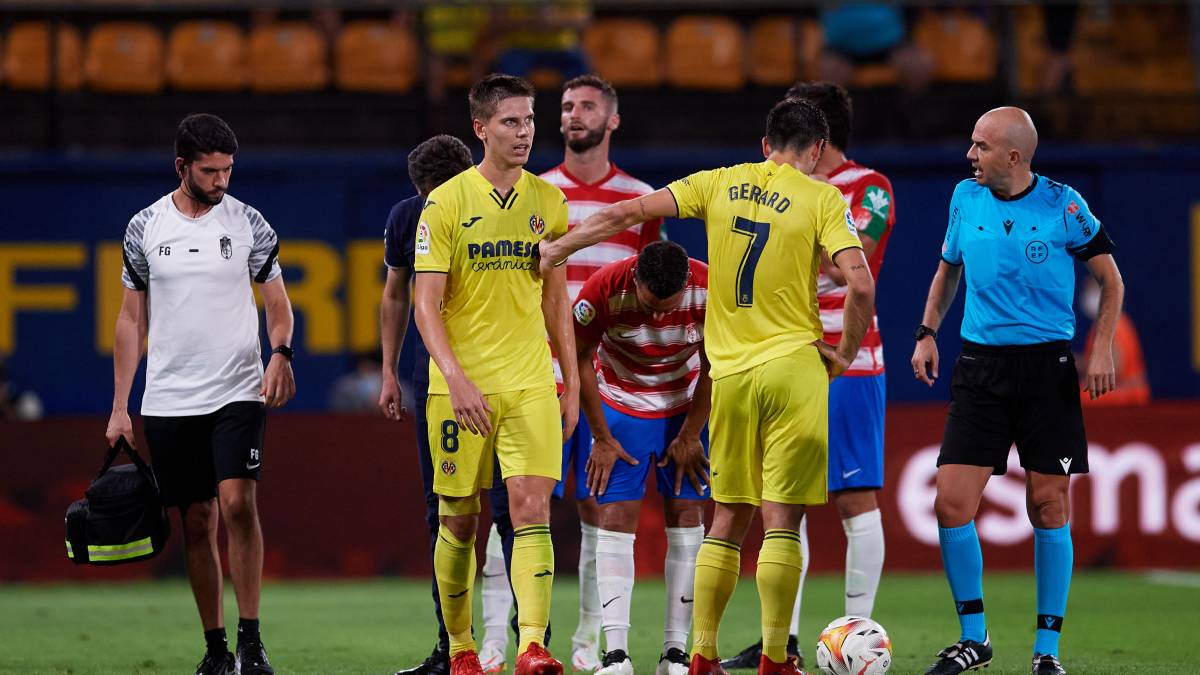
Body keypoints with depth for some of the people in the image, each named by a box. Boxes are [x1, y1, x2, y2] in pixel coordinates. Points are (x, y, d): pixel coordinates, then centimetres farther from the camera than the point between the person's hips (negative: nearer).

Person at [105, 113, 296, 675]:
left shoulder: (249, 224, 2)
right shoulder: (144, 228, 4)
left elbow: (277, 302, 8)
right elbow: (132, 319, 10)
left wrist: (280, 353, -14)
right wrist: (119, 408, 7)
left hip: (238, 392, -2)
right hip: (169, 399, 2)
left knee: (237, 502, -18)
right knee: (197, 522, 5)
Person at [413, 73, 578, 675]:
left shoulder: (548, 201, 8)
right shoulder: (446, 204, -4)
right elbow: (427, 305, -8)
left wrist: (571, 383, 13)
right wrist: (455, 378, -21)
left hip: (530, 386, 2)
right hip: (462, 388, -2)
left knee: (532, 508, -13)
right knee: (459, 522, 6)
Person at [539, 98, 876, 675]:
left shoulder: (719, 184, 7)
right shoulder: (821, 198, -3)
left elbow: (628, 212, 6)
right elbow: (860, 283, -14)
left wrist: (558, 247, 17)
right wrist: (846, 353, 0)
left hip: (729, 372, 4)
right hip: (793, 367, -3)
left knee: (727, 521, 12)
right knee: (781, 521, -2)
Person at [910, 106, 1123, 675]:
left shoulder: (1062, 204, -5)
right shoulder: (965, 199, 5)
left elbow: (1109, 276, 4)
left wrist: (1102, 346, -7)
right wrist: (928, 332, 10)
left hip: (1047, 367, -3)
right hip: (980, 366, 3)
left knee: (1048, 508, -1)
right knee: (951, 504, -7)